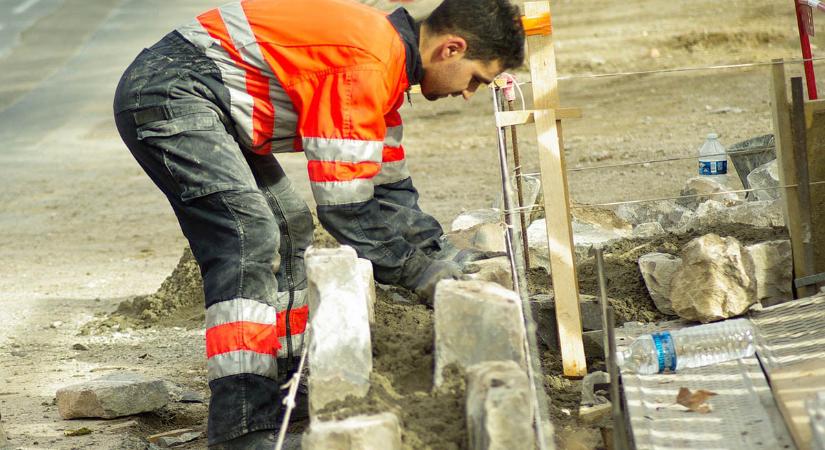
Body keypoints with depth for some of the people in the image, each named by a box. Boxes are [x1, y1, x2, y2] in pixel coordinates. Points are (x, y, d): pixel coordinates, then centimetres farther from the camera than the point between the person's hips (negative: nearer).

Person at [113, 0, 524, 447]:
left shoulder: (385, 59, 12)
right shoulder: (367, 62, -21)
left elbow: (389, 190, 20)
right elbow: (345, 204, -19)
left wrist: (443, 254, 12)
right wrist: (419, 270, -10)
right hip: (165, 94, -12)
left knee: (287, 231, 17)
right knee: (250, 238, -23)